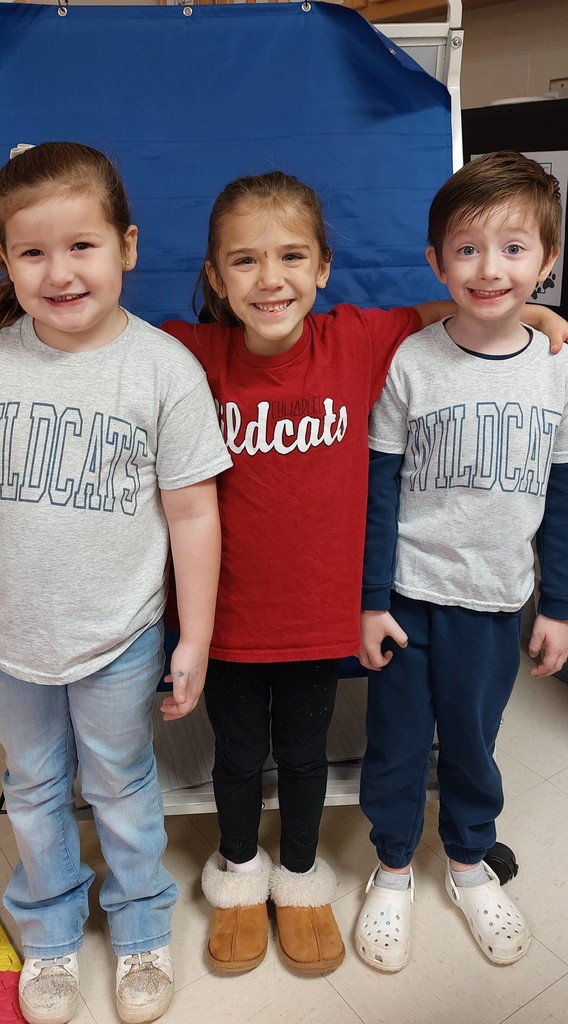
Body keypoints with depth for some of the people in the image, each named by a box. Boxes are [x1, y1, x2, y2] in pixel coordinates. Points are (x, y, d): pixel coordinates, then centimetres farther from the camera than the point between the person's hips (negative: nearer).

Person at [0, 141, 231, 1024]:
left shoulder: (165, 368, -14)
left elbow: (193, 512, -10)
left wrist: (195, 636, -8)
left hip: (118, 639, -2)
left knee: (122, 790, 18)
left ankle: (142, 935, 45)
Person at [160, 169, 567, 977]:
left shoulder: (359, 341, -12)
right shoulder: (198, 356, -13)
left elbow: (446, 311, 5)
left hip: (319, 608, 0)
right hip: (226, 612, 0)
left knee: (303, 751, 22)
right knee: (238, 751, 21)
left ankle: (301, 877, 50)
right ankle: (239, 873, 51)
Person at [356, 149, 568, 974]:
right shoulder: (410, 363, -10)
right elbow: (379, 489, -7)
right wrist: (371, 600, -6)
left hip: (497, 602, 2)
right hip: (408, 595, -1)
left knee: (473, 742, 19)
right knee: (397, 743, 12)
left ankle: (469, 862, 45)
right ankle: (393, 868, 38)